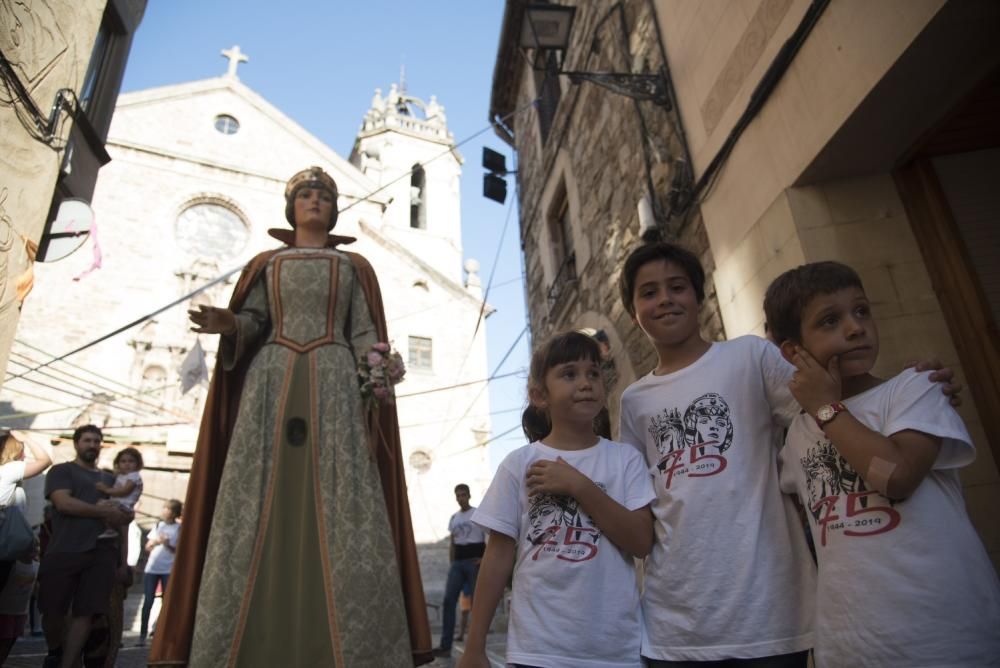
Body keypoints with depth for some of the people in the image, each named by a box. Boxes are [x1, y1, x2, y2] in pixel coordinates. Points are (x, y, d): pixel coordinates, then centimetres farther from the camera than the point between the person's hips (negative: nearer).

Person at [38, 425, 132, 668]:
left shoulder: (109, 479, 22)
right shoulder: (62, 471, 8)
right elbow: (63, 503, -10)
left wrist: (122, 559, 12)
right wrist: (104, 512, -10)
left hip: (102, 553, 3)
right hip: (64, 551, -3)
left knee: (85, 613, -4)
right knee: (53, 610, 5)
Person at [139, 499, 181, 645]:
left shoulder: (179, 528, -1)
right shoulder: (158, 525, 10)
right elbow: (147, 547, 10)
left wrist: (168, 545, -20)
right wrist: (155, 542, -10)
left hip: (169, 570, -3)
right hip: (151, 568, 3)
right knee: (147, 602, 1)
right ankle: (142, 635, 7)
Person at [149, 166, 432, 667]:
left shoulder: (353, 267, 19)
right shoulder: (267, 263, 22)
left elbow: (364, 334, 9)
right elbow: (253, 321, 10)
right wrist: (230, 324, -13)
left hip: (334, 387, -1)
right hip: (272, 384, 1)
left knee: (342, 512, -11)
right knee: (259, 510, -7)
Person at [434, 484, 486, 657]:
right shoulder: (454, 518, 14)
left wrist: (485, 558, -14)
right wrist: (451, 563, 9)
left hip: (474, 562, -5)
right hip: (457, 563, 5)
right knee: (448, 600, -3)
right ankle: (445, 646, 1)